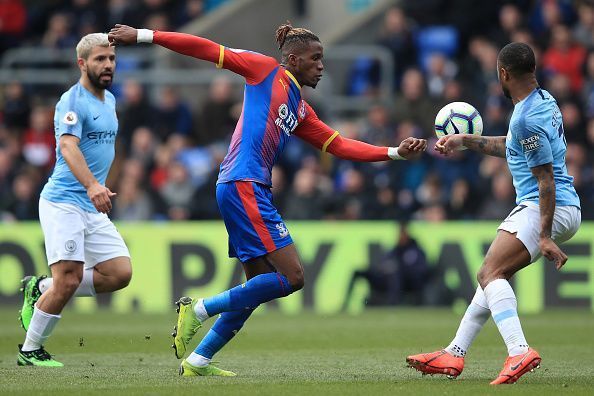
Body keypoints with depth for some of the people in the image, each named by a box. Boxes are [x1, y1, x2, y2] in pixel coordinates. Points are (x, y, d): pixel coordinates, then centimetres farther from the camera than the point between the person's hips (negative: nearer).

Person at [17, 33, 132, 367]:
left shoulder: (109, 100, 16)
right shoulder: (73, 102, -12)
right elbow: (68, 147, -28)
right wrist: (92, 185, -43)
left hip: (93, 207, 8)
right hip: (63, 203, -8)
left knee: (120, 273, -2)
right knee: (68, 279, -15)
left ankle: (41, 289, 13)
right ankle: (30, 351, 1)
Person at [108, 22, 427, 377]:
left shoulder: (301, 110, 22)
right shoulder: (266, 70, 2)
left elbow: (338, 145, 19)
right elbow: (208, 51, -1)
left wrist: (396, 153, 12)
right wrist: (144, 36, -4)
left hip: (253, 191, 9)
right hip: (242, 186, -9)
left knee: (260, 288, 11)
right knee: (292, 276, -12)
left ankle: (198, 361, 15)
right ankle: (200, 309, -8)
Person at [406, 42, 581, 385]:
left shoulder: (527, 118, -19)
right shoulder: (544, 100, 13)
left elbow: (547, 179, -22)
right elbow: (512, 147, 29)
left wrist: (545, 236, -23)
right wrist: (466, 141, 29)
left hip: (549, 210, -11)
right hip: (566, 207, 11)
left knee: (491, 273, -20)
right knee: (494, 273, 16)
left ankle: (519, 352, -37)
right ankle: (454, 354, 19)